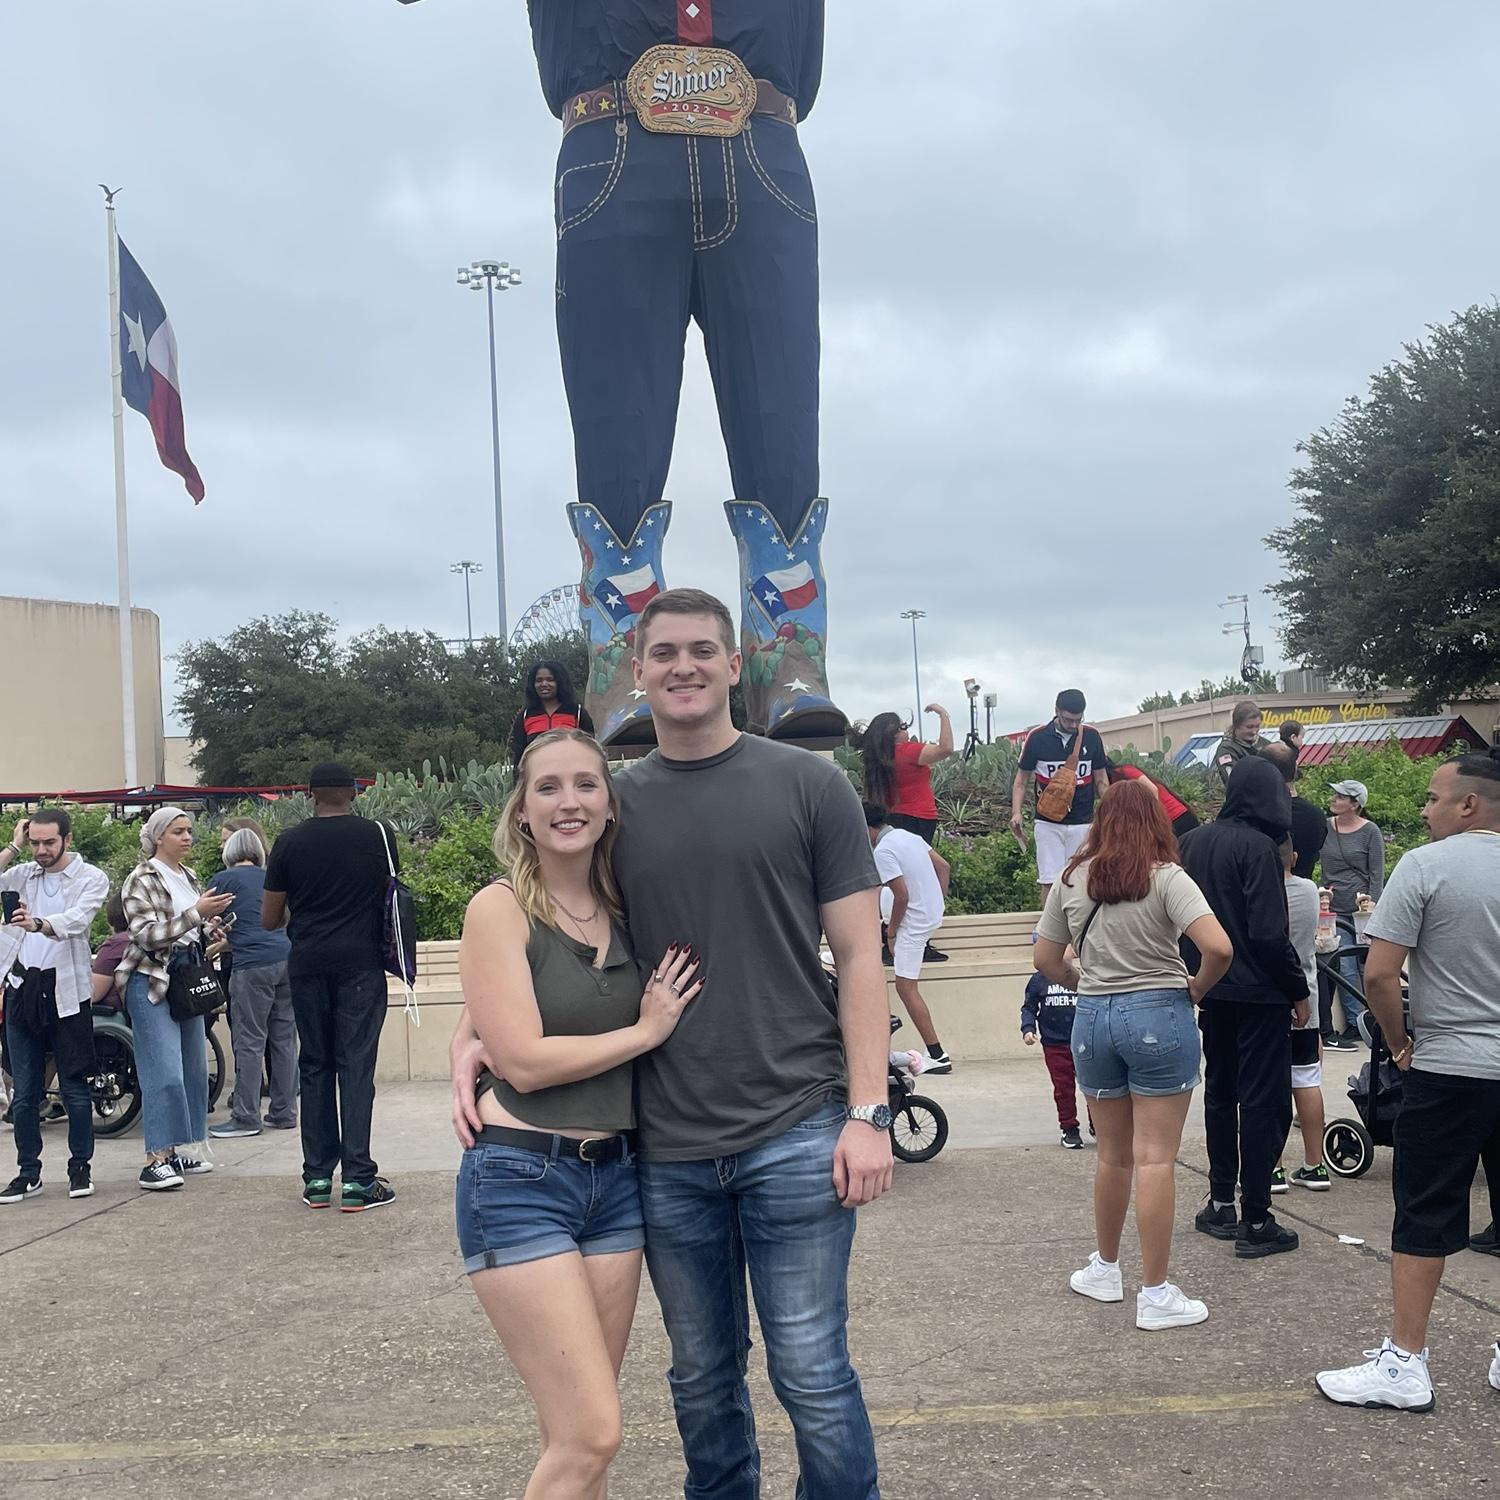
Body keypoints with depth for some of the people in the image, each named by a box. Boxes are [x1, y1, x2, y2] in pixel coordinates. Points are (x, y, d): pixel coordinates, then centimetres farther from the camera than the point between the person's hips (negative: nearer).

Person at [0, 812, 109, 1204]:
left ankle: (80, 1166, 14)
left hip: (65, 991, -4)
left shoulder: (90, 878, -4)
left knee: (74, 1088, 2)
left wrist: (38, 924, -41)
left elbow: (75, 920, -21)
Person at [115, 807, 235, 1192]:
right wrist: (196, 913, -24)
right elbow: (147, 935, -18)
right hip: (151, 980, -8)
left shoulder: (189, 878, 15)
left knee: (194, 1068, 9)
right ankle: (157, 1159, -11)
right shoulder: (140, 880, -8)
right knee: (165, 1071, -13)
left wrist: (210, 930, 5)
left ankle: (185, 1150, 18)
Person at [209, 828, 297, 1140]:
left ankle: (246, 1117, -1)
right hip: (288, 959, 6)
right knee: (284, 1038, 9)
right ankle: (284, 1112, 13)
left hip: (253, 965, -5)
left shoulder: (224, 879, 4)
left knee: (250, 1043, -2)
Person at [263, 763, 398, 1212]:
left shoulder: (289, 843, 0)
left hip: (308, 964, 1)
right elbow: (392, 899, 11)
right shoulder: (378, 835, 0)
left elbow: (269, 919, 4)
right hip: (362, 961, -1)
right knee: (356, 1066, -1)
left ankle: (317, 1178, 12)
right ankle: (357, 1179, -4)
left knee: (314, 1067, 10)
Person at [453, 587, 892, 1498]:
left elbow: (859, 954, -2)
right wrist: (472, 1036, -2)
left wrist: (868, 1113, -9)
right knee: (703, 1380, 16)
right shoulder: (612, 805, 6)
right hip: (667, 1150, 3)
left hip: (794, 1135, -3)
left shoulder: (807, 786, 0)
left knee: (813, 1376, 2)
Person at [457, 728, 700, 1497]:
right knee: (592, 1435, -9)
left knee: (576, 1437, 11)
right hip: (521, 1182, -6)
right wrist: (646, 1030, -7)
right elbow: (524, 1059, -14)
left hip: (613, 1180, 6)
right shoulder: (500, 908, -8)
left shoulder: (624, 912, 9)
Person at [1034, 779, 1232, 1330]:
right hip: (1158, 1016, -4)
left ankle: (1105, 1270, 31)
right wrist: (1195, 989, -1)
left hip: (1092, 1018, 4)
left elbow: (1046, 960, 9)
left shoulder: (1070, 880, 4)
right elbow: (1218, 948, -18)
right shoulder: (1166, 877, -8)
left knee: (1112, 1154, 19)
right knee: (1155, 1160, 0)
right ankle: (1156, 1295, 5)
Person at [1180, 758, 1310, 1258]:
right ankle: (1256, 1222, 2)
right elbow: (1269, 932, -20)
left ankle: (1221, 1204, 23)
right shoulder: (1258, 846, -17)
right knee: (1263, 1102, -1)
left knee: (1220, 1092, 17)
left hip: (1211, 990, 7)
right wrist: (1298, 990, -10)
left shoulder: (1194, 842, 6)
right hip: (1258, 993, -7)